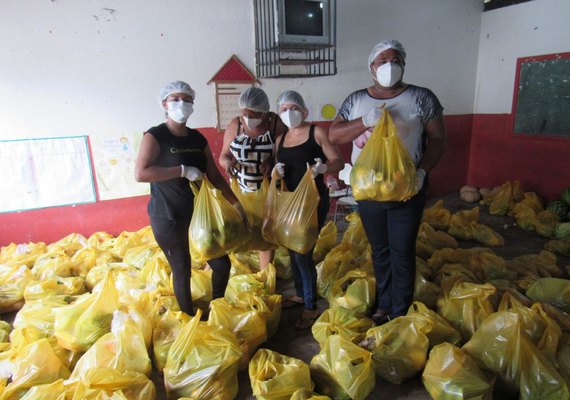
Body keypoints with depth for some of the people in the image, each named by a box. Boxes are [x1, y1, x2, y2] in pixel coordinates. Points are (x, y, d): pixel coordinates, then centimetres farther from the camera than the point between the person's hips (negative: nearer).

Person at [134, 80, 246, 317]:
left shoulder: (198, 138, 7)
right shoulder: (155, 136, -10)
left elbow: (214, 175, 9)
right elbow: (140, 173, -24)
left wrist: (236, 203, 4)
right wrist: (183, 170, -24)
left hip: (198, 212, 6)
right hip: (168, 217, -6)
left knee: (222, 264, 7)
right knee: (182, 271, 6)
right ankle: (190, 319, 30)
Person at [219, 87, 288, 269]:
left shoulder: (278, 124, -12)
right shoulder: (234, 125, -5)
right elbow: (223, 155, 2)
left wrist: (272, 162, -27)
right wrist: (228, 162, -21)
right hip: (240, 190, 2)